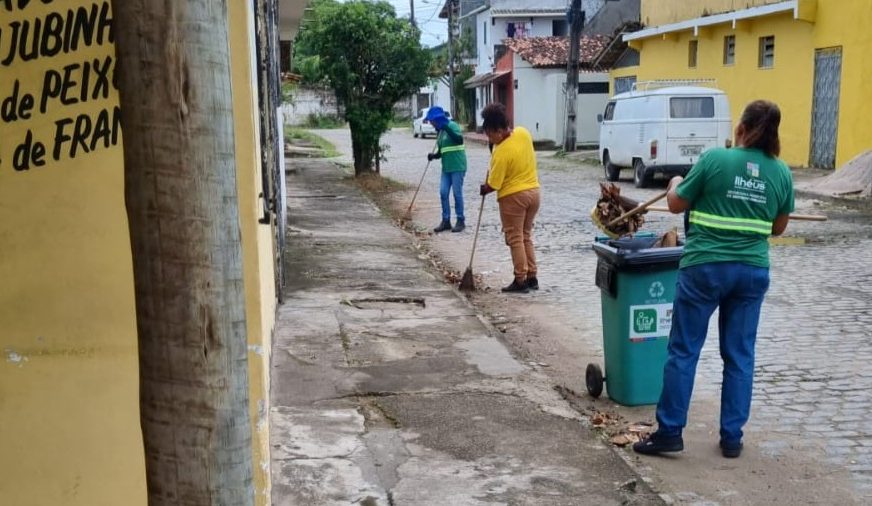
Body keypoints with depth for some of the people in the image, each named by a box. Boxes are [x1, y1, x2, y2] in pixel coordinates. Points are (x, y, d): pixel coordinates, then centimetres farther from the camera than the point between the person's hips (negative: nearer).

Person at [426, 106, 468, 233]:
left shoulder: (452, 126, -9)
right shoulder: (440, 131, 14)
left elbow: (459, 140, -27)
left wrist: (446, 128, -30)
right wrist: (434, 155, -1)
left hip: (457, 167, -8)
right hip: (446, 167, 8)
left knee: (457, 193, -3)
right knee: (443, 193, 4)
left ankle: (461, 220, 8)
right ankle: (446, 220, 12)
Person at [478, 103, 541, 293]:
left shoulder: (501, 152, -22)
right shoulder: (523, 132, -1)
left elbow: (494, 185, -15)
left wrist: (484, 189, 5)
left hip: (513, 196, -8)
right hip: (533, 191, 8)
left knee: (515, 239, 1)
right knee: (526, 236, 16)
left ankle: (521, 281, 3)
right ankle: (532, 277, 17)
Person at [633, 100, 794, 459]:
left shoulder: (715, 159, -10)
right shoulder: (782, 173, 1)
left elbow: (676, 204, -1)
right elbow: (778, 228, 12)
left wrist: (675, 183, 20)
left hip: (705, 267, -3)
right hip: (752, 271, 4)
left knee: (683, 351, 5)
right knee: (740, 355, 12)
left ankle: (669, 432, 10)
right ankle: (732, 437, 18)